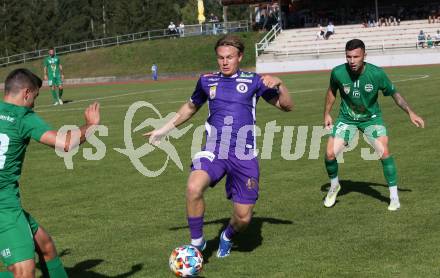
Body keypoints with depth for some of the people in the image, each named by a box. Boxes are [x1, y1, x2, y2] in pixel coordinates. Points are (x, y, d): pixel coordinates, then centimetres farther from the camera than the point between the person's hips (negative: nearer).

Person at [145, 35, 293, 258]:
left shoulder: (253, 81, 5)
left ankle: (227, 237, 38)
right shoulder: (207, 81, 11)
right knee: (193, 188, -30)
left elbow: (286, 106, 6)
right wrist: (164, 129, 27)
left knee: (243, 218, 0)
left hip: (244, 156, 0)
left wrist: (278, 84, -13)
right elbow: (191, 107, 28)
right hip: (214, 151, 1)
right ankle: (197, 243, -9)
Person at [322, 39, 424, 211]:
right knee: (330, 154, -11)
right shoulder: (338, 73, -20)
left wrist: (410, 113, -11)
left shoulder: (376, 73, -23)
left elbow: (394, 93, -6)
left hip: (371, 118, -1)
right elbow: (332, 91, 3)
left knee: (384, 152, -20)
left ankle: (394, 197, -5)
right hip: (347, 118, 1)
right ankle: (334, 186, 21)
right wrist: (327, 114, 8)